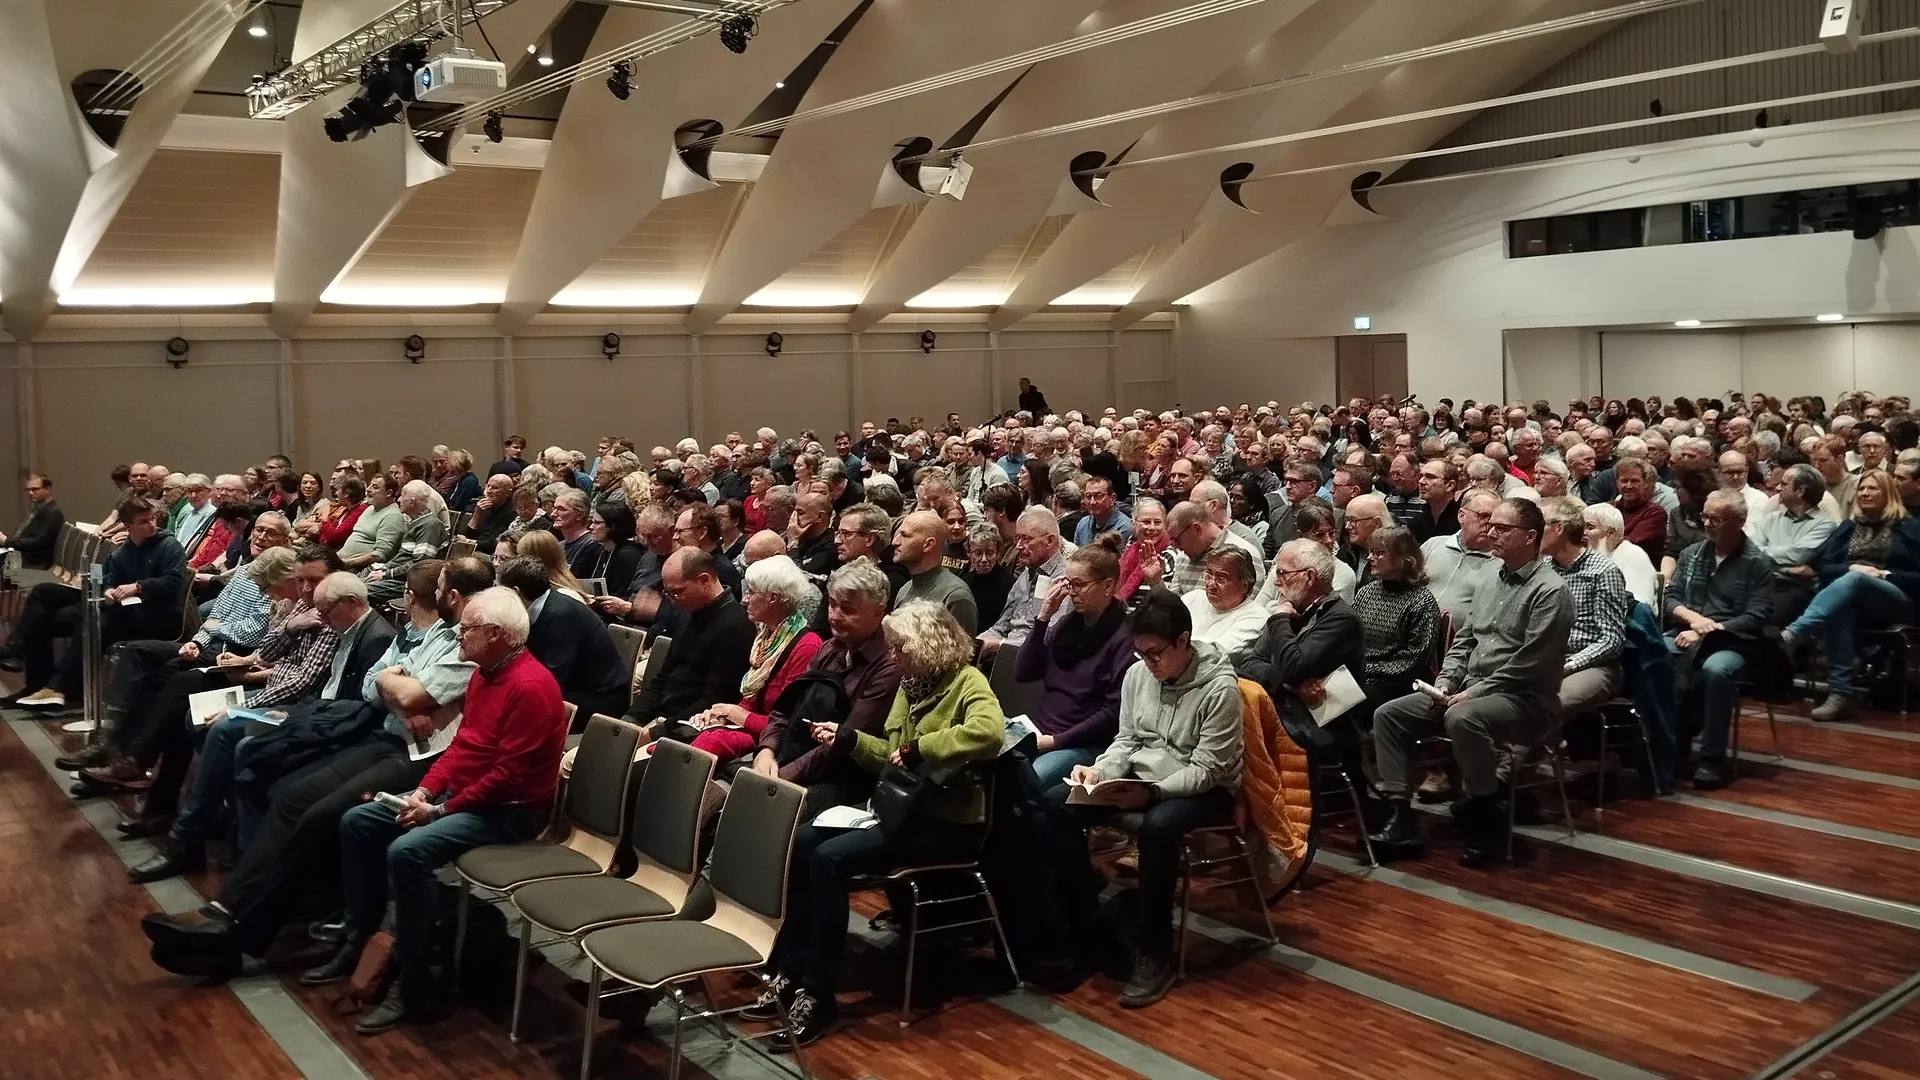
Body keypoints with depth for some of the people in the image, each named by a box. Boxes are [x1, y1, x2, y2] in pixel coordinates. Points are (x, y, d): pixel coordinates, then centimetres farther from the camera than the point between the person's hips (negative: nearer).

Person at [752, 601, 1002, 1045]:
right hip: (903, 806, 9)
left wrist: (917, 748, -28)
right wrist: (847, 738, 5)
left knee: (830, 857, -24)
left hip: (947, 823, -9)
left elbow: (989, 733, -36)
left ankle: (818, 993, -15)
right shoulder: (912, 684, 12)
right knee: (803, 840, -7)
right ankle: (791, 970, -3)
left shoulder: (968, 683, -14)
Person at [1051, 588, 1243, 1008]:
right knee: (1055, 804, -13)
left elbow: (1206, 770, -19)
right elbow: (1126, 740, 9)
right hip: (1140, 779, 6)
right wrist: (1099, 771, -11)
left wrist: (1152, 790, -31)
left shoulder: (1220, 688, -18)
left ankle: (1155, 955, -23)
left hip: (1205, 791, -6)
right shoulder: (1137, 674, 0)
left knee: (1158, 825, -38)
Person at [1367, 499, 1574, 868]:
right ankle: (1402, 823, -8)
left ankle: (1487, 822, -18)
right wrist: (1445, 681, 2)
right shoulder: (1489, 577, 14)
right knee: (1388, 715, -5)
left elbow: (1527, 665, -18)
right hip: (1468, 688, 8)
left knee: (1463, 719, -39)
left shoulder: (1549, 591, -11)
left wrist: (1472, 693, -18)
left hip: (1523, 699, -8)